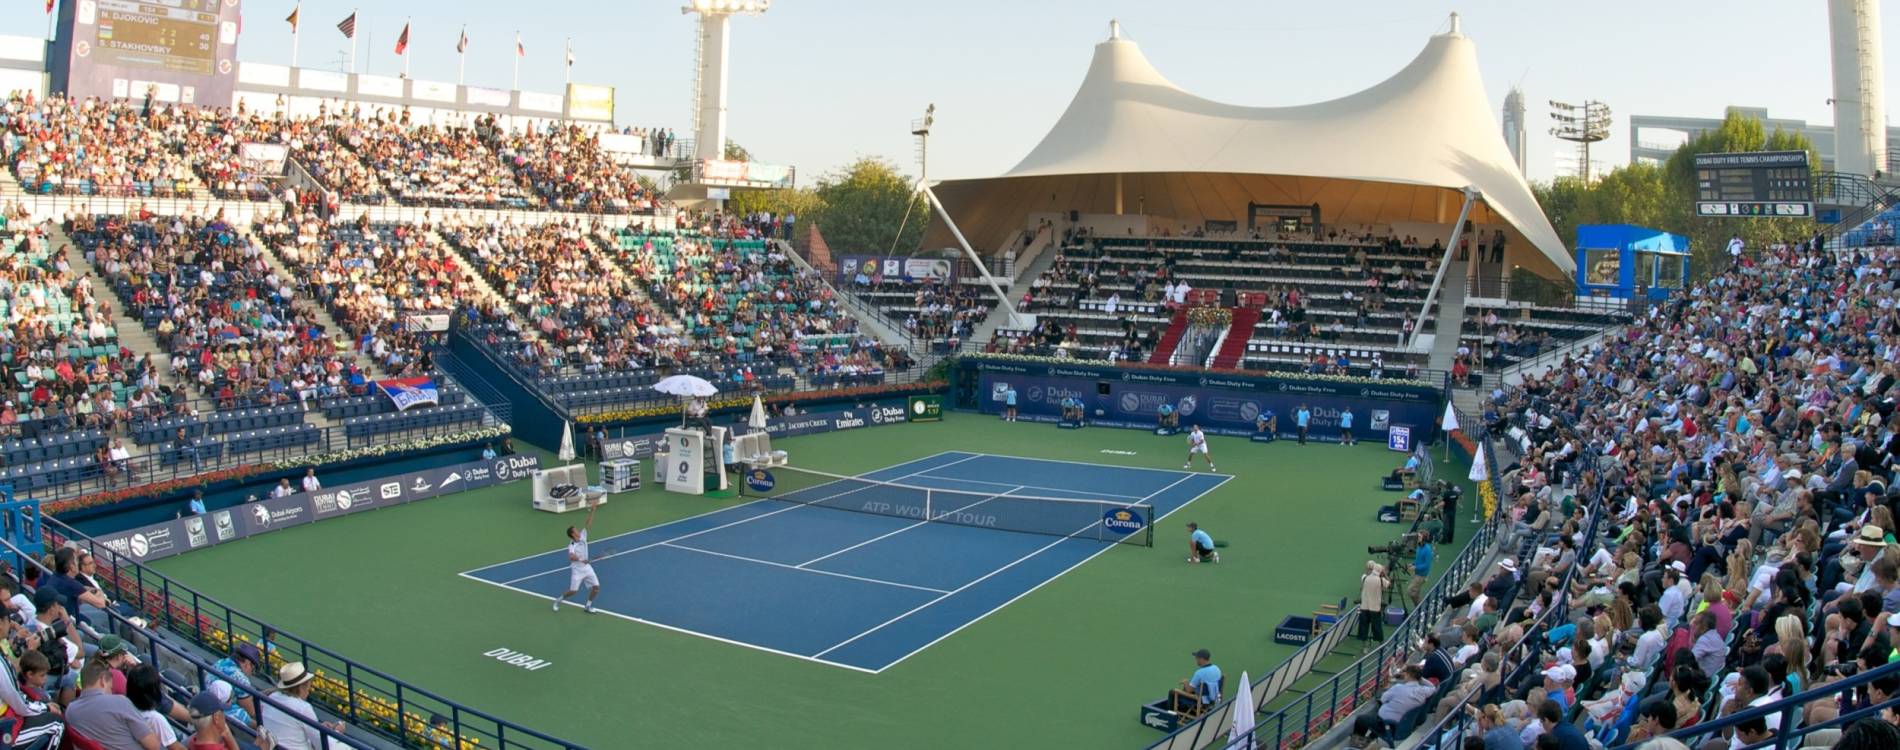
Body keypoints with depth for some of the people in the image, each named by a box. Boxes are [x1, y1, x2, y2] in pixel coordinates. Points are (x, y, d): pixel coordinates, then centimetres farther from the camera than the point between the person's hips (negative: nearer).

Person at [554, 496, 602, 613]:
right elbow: (571, 557, -37)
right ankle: (558, 601, 25)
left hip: (587, 568, 6)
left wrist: (592, 510, -12)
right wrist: (581, 560, -51)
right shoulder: (572, 545, -19)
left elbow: (588, 524, -4)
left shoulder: (583, 537, -2)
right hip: (577, 569, -6)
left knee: (596, 587, -3)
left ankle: (588, 606, 14)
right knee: (573, 591, -3)